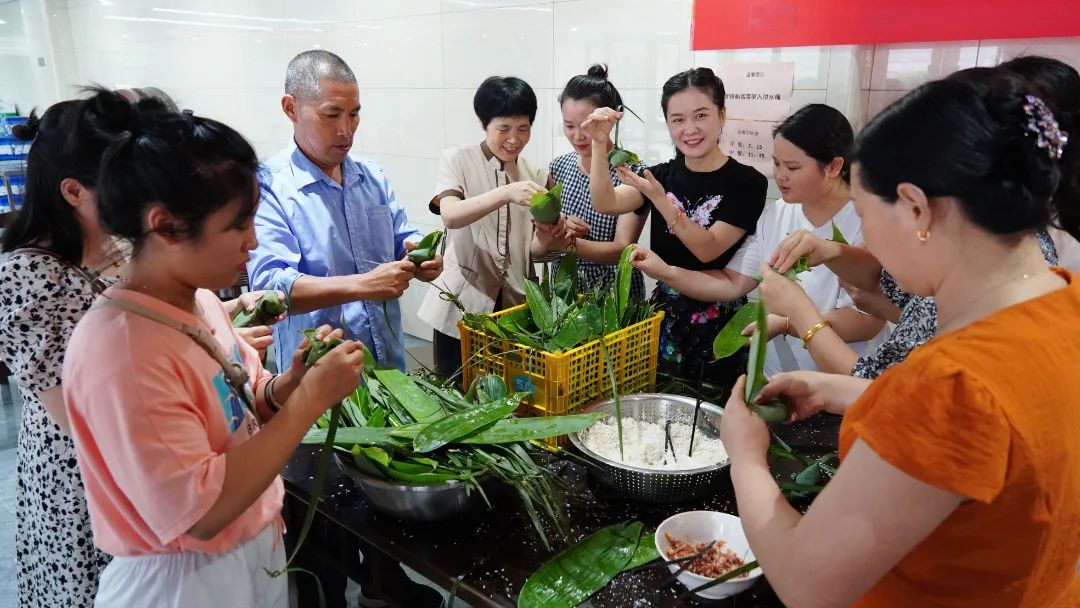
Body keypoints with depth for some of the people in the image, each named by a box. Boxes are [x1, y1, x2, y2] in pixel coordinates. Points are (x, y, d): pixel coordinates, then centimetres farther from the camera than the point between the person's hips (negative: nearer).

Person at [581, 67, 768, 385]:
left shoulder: (747, 182, -9)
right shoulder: (663, 174, 4)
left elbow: (707, 249, -18)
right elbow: (605, 204, -11)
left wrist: (658, 198, -27)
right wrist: (600, 145, -24)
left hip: (719, 321, -3)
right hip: (664, 315, 4)